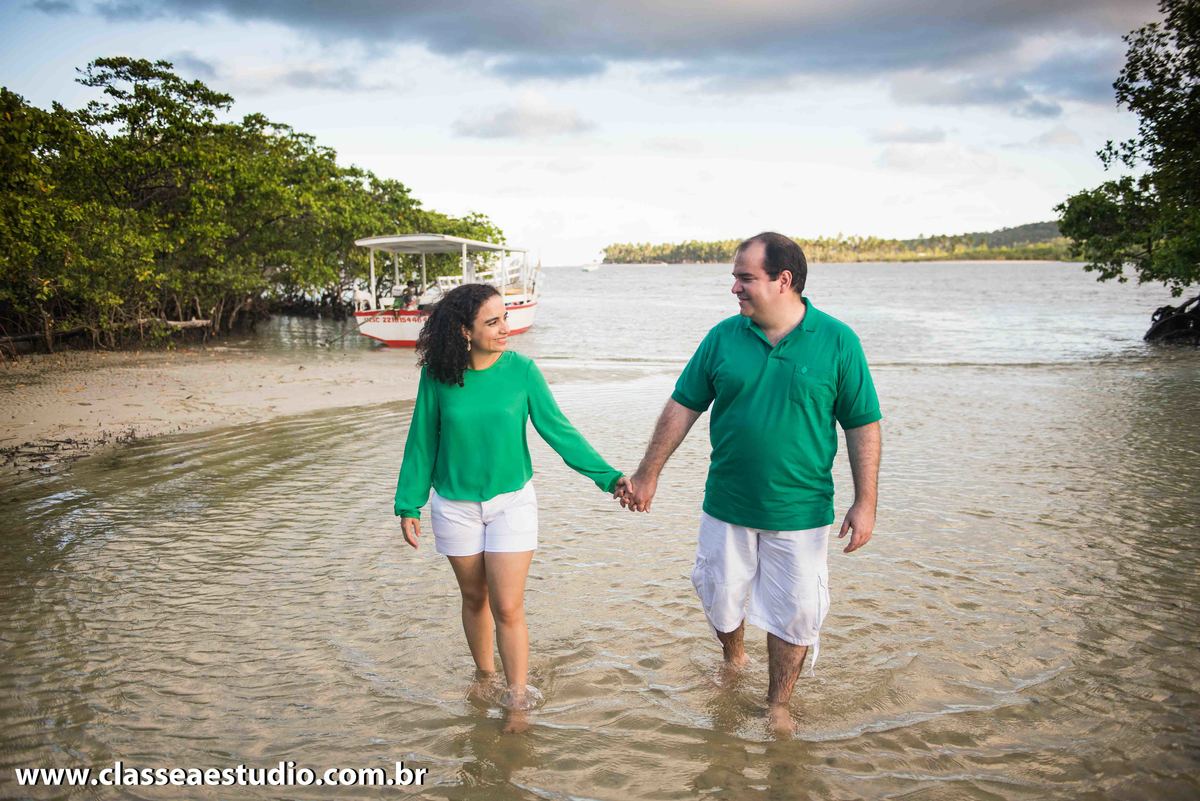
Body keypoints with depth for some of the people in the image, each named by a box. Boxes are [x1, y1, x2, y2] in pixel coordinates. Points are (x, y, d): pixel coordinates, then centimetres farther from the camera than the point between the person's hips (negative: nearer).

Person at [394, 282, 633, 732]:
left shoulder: (520, 370, -12)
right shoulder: (438, 376, -10)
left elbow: (558, 430, -9)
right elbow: (422, 443, 0)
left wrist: (607, 476, -15)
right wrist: (409, 504, 2)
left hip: (512, 501, -1)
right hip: (455, 506, 1)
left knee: (508, 607, -3)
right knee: (474, 597, 17)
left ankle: (518, 701, 13)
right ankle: (484, 672, 41)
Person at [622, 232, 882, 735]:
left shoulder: (837, 341, -8)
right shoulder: (723, 337, -2)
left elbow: (863, 425, -4)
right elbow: (682, 408, 3)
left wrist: (865, 502, -8)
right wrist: (648, 475, 5)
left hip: (800, 512, -2)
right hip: (727, 505, 2)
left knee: (793, 614, 9)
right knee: (720, 598, 17)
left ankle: (778, 705, 32)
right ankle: (732, 658, 48)